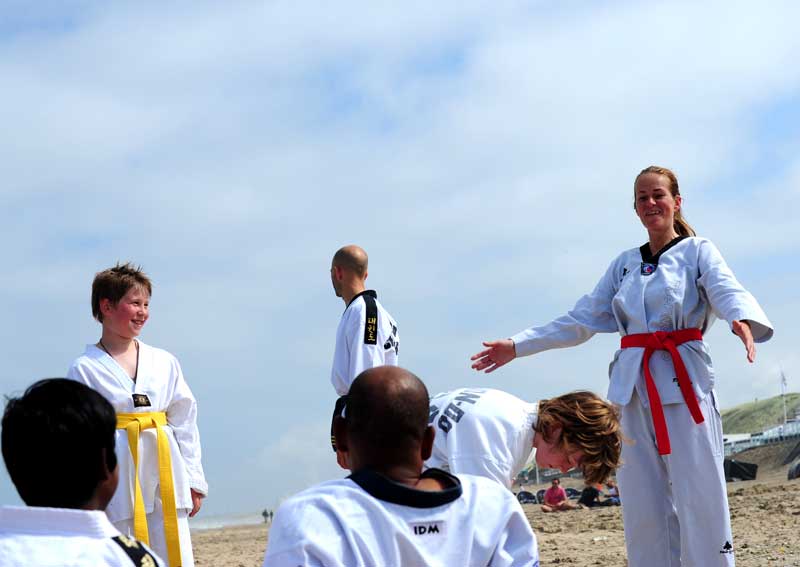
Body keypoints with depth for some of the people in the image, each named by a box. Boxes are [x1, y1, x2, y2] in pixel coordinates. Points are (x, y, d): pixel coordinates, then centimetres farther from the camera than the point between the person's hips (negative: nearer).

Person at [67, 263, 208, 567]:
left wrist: (193, 481, 10)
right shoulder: (85, 369, 1)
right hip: (115, 479, -3)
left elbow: (184, 423, 13)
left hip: (165, 474, 3)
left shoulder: (164, 362, 10)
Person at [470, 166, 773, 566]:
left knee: (700, 501, -8)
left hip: (683, 384, -4)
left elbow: (728, 291, -15)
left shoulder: (698, 252, 4)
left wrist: (743, 321, -39)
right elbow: (580, 320, 15)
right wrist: (517, 345, 8)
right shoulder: (624, 264, 17)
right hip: (633, 387, 5)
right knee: (643, 510, 5)